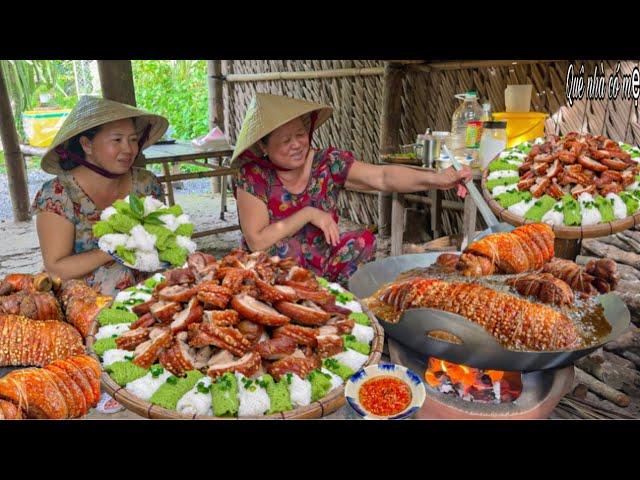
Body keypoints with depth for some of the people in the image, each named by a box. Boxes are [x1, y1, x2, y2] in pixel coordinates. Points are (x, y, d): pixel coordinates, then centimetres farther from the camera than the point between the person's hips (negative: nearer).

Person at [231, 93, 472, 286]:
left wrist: (436, 179, -34)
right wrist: (308, 214, -20)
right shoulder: (252, 176, -13)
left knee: (364, 240, -20)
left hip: (325, 272, 2)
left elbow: (383, 177, -20)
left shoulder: (329, 163, -8)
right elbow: (256, 242, -17)